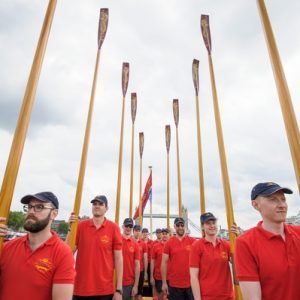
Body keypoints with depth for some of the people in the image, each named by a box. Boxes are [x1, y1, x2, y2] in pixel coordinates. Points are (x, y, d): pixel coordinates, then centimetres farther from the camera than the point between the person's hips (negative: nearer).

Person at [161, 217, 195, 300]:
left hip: (191, 283, 0)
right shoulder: (169, 243, -3)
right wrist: (164, 283, -1)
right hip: (174, 284, 0)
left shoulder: (193, 241, -3)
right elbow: (164, 263, 0)